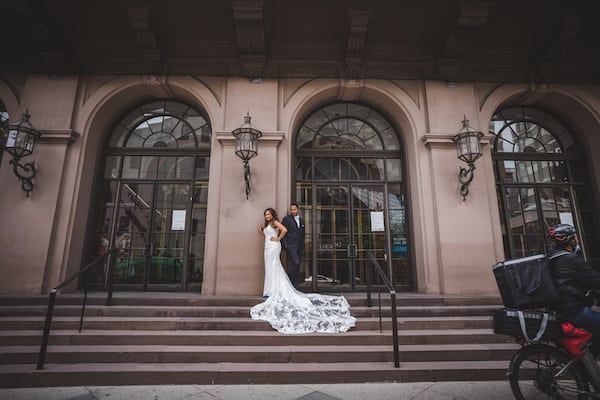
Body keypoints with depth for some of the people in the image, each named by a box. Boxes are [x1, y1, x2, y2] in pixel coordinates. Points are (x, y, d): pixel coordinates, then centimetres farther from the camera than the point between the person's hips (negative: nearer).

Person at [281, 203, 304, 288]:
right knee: (295, 262, -22)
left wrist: (303, 246, 16)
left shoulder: (301, 220, 18)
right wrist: (285, 244, -14)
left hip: (300, 246, 6)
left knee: (298, 266, 5)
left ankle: (295, 287, 13)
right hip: (290, 245, -6)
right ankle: (289, 281, -9)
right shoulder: (286, 219, 0)